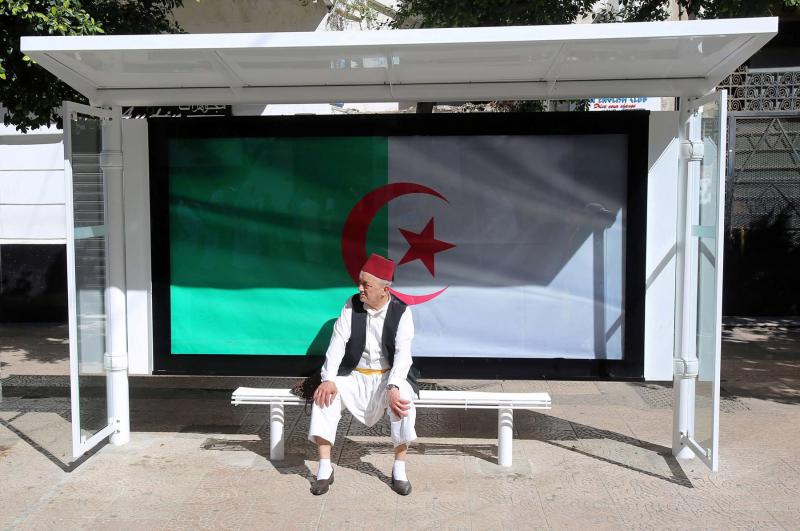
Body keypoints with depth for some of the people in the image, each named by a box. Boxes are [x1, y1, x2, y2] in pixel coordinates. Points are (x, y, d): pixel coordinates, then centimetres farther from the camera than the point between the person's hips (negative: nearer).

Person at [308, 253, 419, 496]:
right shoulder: (352, 305, -5)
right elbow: (337, 343, -10)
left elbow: (403, 353, -19)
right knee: (324, 395, -25)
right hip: (354, 375, 2)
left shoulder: (401, 311, -11)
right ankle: (324, 469, -15)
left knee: (403, 401, -33)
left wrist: (393, 388, -35)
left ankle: (399, 470, -16)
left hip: (389, 376, -2)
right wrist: (329, 380, -24)